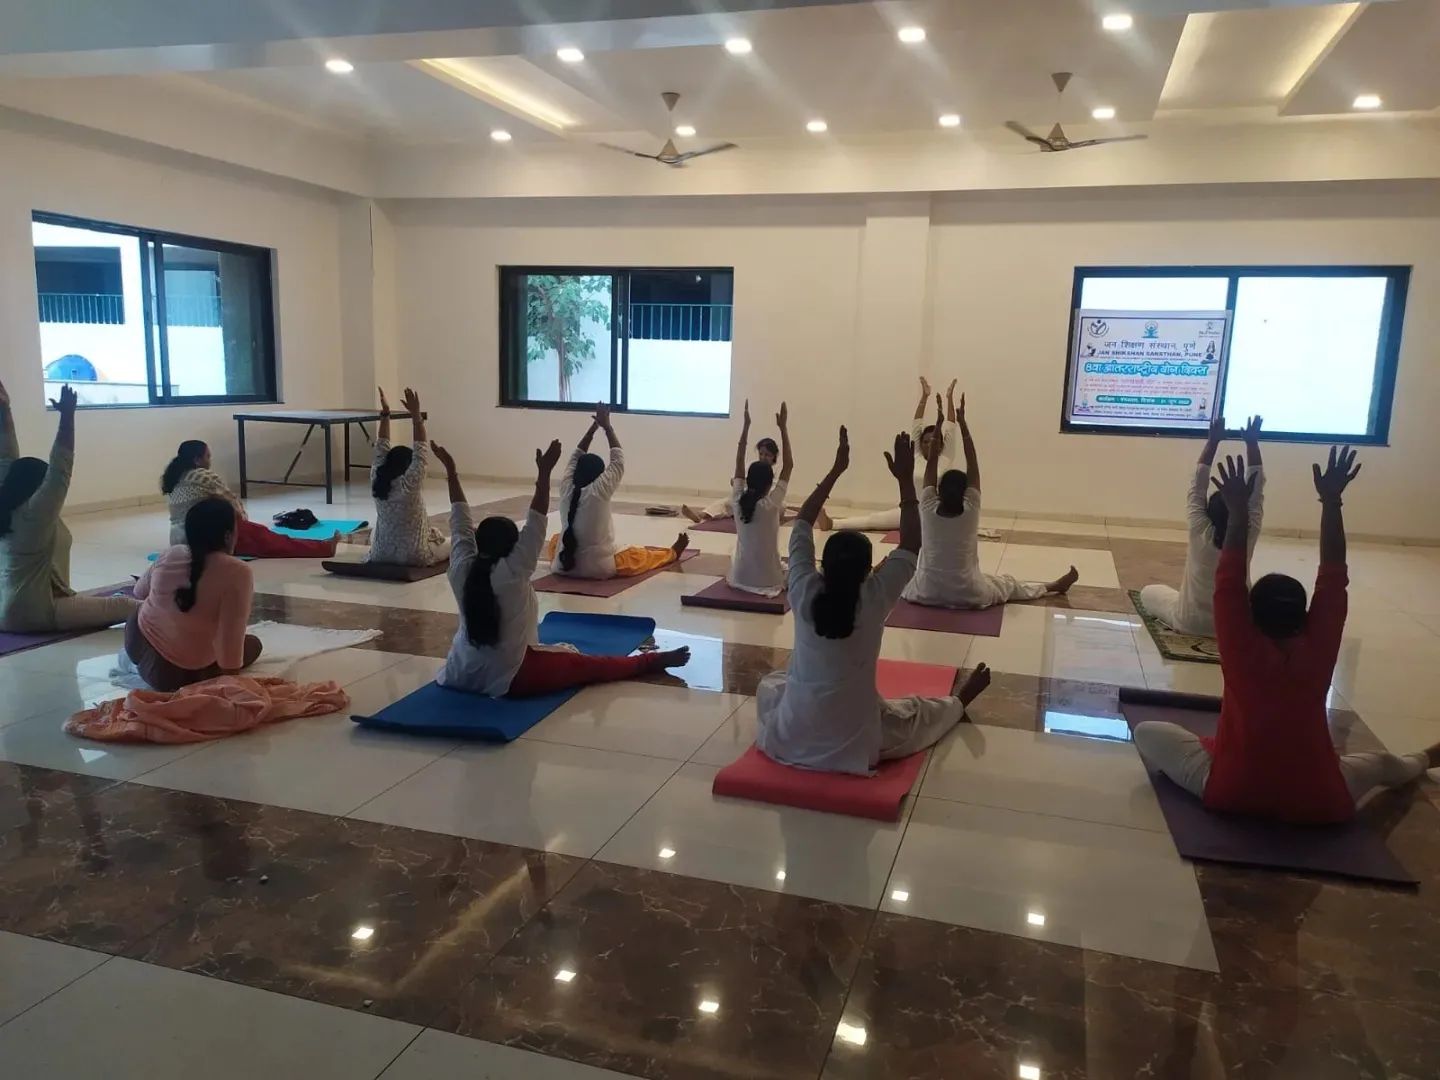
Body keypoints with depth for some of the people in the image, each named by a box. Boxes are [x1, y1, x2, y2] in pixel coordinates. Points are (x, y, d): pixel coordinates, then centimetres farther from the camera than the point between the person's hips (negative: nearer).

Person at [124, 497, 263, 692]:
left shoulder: (170, 554, -4)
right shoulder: (238, 573, -23)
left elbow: (139, 592, 16)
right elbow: (231, 637, -26)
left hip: (139, 643, 5)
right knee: (253, 644, 18)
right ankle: (193, 681, 7)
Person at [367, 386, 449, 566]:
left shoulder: (376, 482, -6)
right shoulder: (410, 484, -20)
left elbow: (381, 449, 3)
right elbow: (421, 452, -16)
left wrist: (385, 413, 3)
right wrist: (416, 416, -17)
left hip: (381, 555, 4)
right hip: (415, 557, -4)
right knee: (452, 543, 22)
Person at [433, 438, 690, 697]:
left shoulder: (461, 569, -4)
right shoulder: (512, 573, -18)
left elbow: (460, 517, 5)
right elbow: (536, 522, -18)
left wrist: (451, 470, 12)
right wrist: (544, 473, -18)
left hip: (460, 675, 6)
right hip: (510, 679, -6)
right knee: (588, 665, 3)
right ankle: (656, 660, 11)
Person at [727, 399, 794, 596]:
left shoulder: (737, 501, -9)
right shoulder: (771, 504, -18)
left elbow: (739, 461, -1)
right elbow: (788, 465, -11)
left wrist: (746, 425, -1)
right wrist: (783, 428, -8)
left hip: (740, 577, 2)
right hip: (768, 580, -2)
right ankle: (777, 585, 16)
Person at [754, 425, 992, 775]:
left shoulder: (804, 593, -14)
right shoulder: (875, 600, -18)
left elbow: (802, 525, -2)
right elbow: (910, 548, -5)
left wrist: (835, 470, 0)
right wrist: (905, 480, -5)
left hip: (790, 739, 1)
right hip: (855, 744, 0)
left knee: (769, 684, 32)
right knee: (919, 711, 27)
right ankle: (960, 701, 56)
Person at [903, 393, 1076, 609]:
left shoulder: (928, 509, -12)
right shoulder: (970, 511, -14)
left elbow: (932, 462, -6)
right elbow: (973, 463, -8)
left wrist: (939, 420, -6)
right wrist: (962, 421, -7)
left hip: (928, 593, -1)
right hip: (967, 595, 1)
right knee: (1009, 584, 26)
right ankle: (1056, 585, 42)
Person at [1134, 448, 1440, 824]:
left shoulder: (1243, 651, -15)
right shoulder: (1318, 650, -9)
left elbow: (1228, 584, -11)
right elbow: (1333, 579, -3)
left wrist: (1238, 511, -10)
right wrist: (1331, 501, -2)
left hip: (1231, 793, -3)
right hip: (1318, 804, 3)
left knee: (1146, 732, 10)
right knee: (1380, 764, 33)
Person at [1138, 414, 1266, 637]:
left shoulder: (1200, 533, -21)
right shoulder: (1249, 537, -17)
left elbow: (1197, 486, -14)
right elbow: (1257, 491, -9)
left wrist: (1212, 441, -13)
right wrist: (1252, 443, -8)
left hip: (1190, 622, -4)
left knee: (1148, 592, 19)